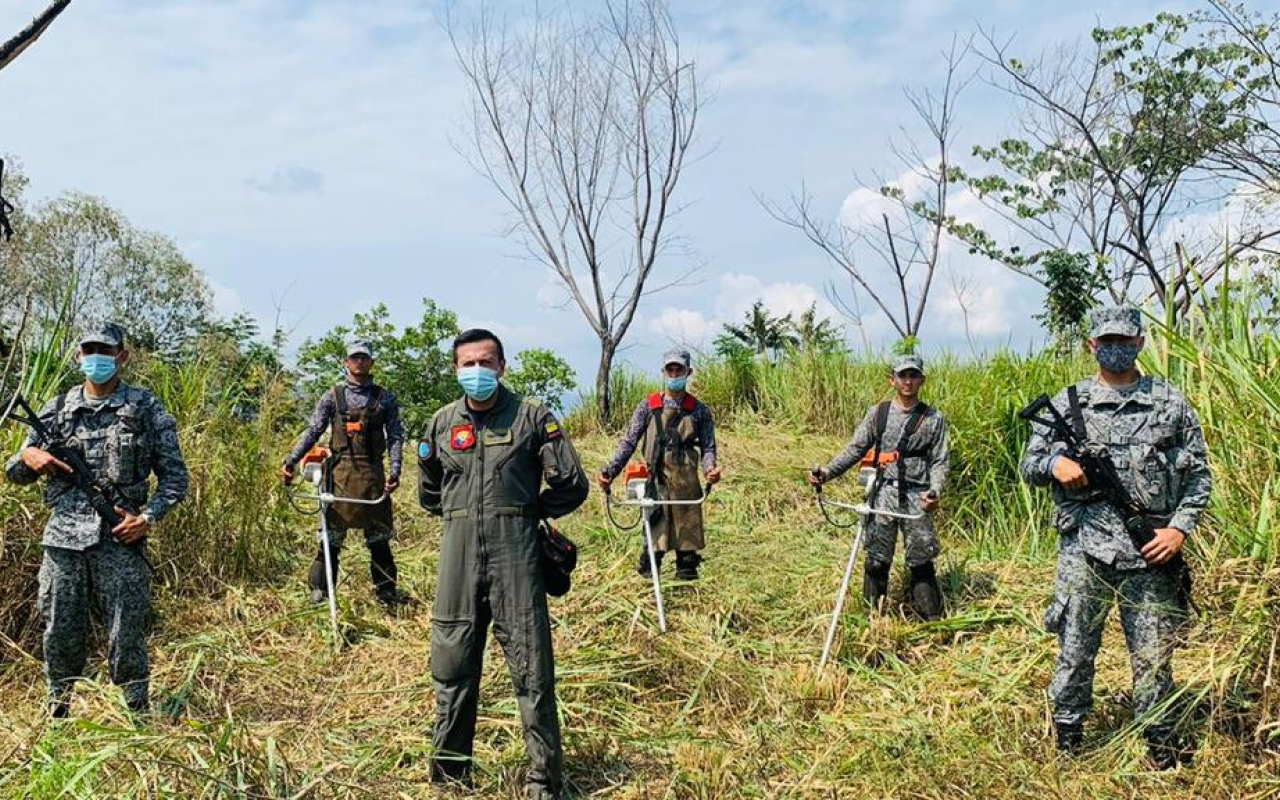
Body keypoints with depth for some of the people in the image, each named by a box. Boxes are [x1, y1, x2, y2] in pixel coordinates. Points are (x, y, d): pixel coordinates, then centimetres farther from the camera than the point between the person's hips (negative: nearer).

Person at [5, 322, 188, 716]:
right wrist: (29, 457, -5)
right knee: (60, 636, 9)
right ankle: (56, 717, 26)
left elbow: (174, 476, 3)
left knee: (127, 638, 0)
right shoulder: (57, 410, 11)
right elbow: (14, 472, 18)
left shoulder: (147, 409, 3)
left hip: (121, 539, -3)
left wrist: (148, 517, -10)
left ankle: (137, 721, 12)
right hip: (63, 538, 3)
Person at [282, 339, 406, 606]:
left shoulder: (385, 399, 8)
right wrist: (291, 461, -7)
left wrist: (395, 470, -9)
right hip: (340, 472, 0)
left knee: (378, 535, 7)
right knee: (332, 534, 0)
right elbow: (313, 431, 4)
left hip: (373, 474, 1)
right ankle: (320, 590, 7)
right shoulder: (333, 397, 8)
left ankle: (386, 591, 16)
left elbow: (396, 436, 3)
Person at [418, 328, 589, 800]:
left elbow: (572, 485, 1)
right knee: (452, 664, 8)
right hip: (458, 554, 4)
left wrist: (528, 512, 8)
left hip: (515, 553, -3)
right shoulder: (442, 423, 11)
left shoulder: (531, 417, 0)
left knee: (531, 667, -2)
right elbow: (428, 492, 27)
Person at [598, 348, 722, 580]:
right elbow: (628, 442, 4)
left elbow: (708, 447, 7)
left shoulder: (699, 411, 10)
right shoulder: (648, 407, 7)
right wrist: (609, 471, -8)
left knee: (688, 533, 5)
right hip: (655, 482, -1)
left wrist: (709, 468, -14)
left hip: (687, 483, 1)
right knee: (654, 533, -5)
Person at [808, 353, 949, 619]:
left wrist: (936, 491, -18)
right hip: (882, 495, 1)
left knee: (921, 561, 3)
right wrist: (827, 472, -9)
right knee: (877, 559, 6)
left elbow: (940, 461, 0)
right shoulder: (877, 413, 8)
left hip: (917, 498, -1)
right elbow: (855, 449, 5)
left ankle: (932, 620, 15)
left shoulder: (934, 419, 4)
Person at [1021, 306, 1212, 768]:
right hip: (1083, 552, 0)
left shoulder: (1171, 403, 5)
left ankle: (1164, 755, 21)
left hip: (1150, 553, 0)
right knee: (1075, 653, 7)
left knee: (1154, 657, 7)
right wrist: (1054, 463, -14)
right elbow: (1029, 465, 9)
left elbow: (1199, 474, 7)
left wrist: (1180, 527, -5)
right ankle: (1067, 745, 21)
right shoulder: (1068, 402, 6)